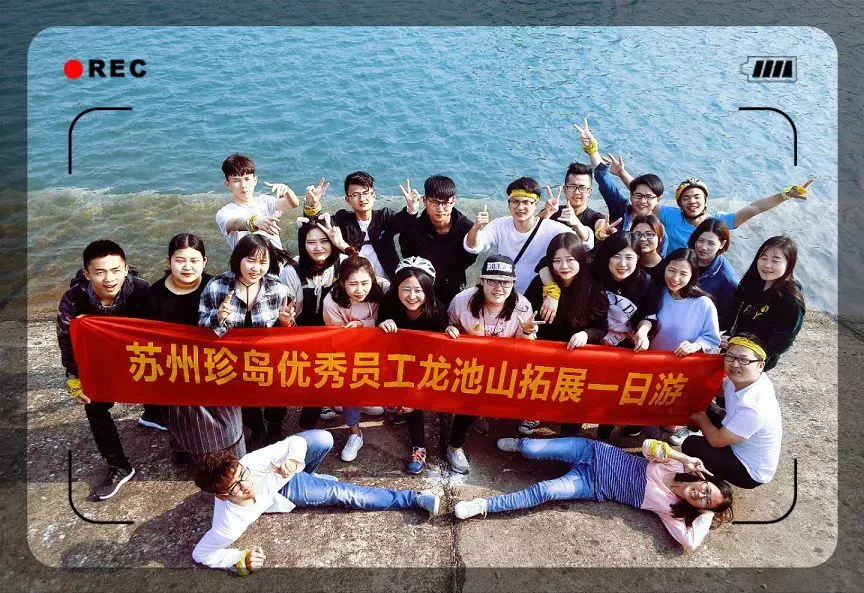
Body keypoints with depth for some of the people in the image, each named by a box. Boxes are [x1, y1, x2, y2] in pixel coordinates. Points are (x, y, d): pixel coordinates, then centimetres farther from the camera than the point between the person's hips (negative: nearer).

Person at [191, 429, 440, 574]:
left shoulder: (249, 462, -38)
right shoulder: (230, 524, -39)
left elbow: (295, 440, -27)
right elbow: (201, 553, -24)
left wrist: (293, 460, -48)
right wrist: (242, 561, -35)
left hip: (281, 470, 2)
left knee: (323, 439, -27)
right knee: (343, 495, -12)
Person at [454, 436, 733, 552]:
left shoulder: (670, 508, -8)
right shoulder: (677, 464, -4)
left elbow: (690, 542, -18)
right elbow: (648, 445, -11)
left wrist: (708, 514, -11)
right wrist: (686, 458, -17)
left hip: (595, 488, -1)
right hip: (597, 454, 1)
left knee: (544, 492, -26)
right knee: (533, 450, -15)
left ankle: (485, 505, -12)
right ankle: (519, 443, 23)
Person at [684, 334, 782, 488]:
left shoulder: (753, 407, -37)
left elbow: (717, 440, -24)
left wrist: (701, 419, -6)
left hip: (751, 472, -8)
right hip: (740, 448, 8)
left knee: (691, 445, -11)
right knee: (705, 410, 11)